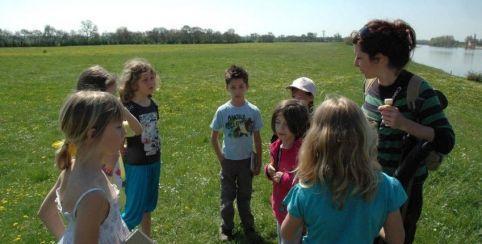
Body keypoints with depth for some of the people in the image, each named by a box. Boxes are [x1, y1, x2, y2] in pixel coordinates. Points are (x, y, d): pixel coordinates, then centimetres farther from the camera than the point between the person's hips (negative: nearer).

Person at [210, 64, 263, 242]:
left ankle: (248, 227, 35)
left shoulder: (254, 111, -10)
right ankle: (226, 228, 33)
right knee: (227, 198, 13)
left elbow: (257, 139, -2)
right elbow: (214, 137, -1)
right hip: (228, 161, 0)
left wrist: (258, 163, 1)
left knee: (245, 197, 17)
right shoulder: (222, 111, -12)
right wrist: (221, 159, -3)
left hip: (246, 161, 1)